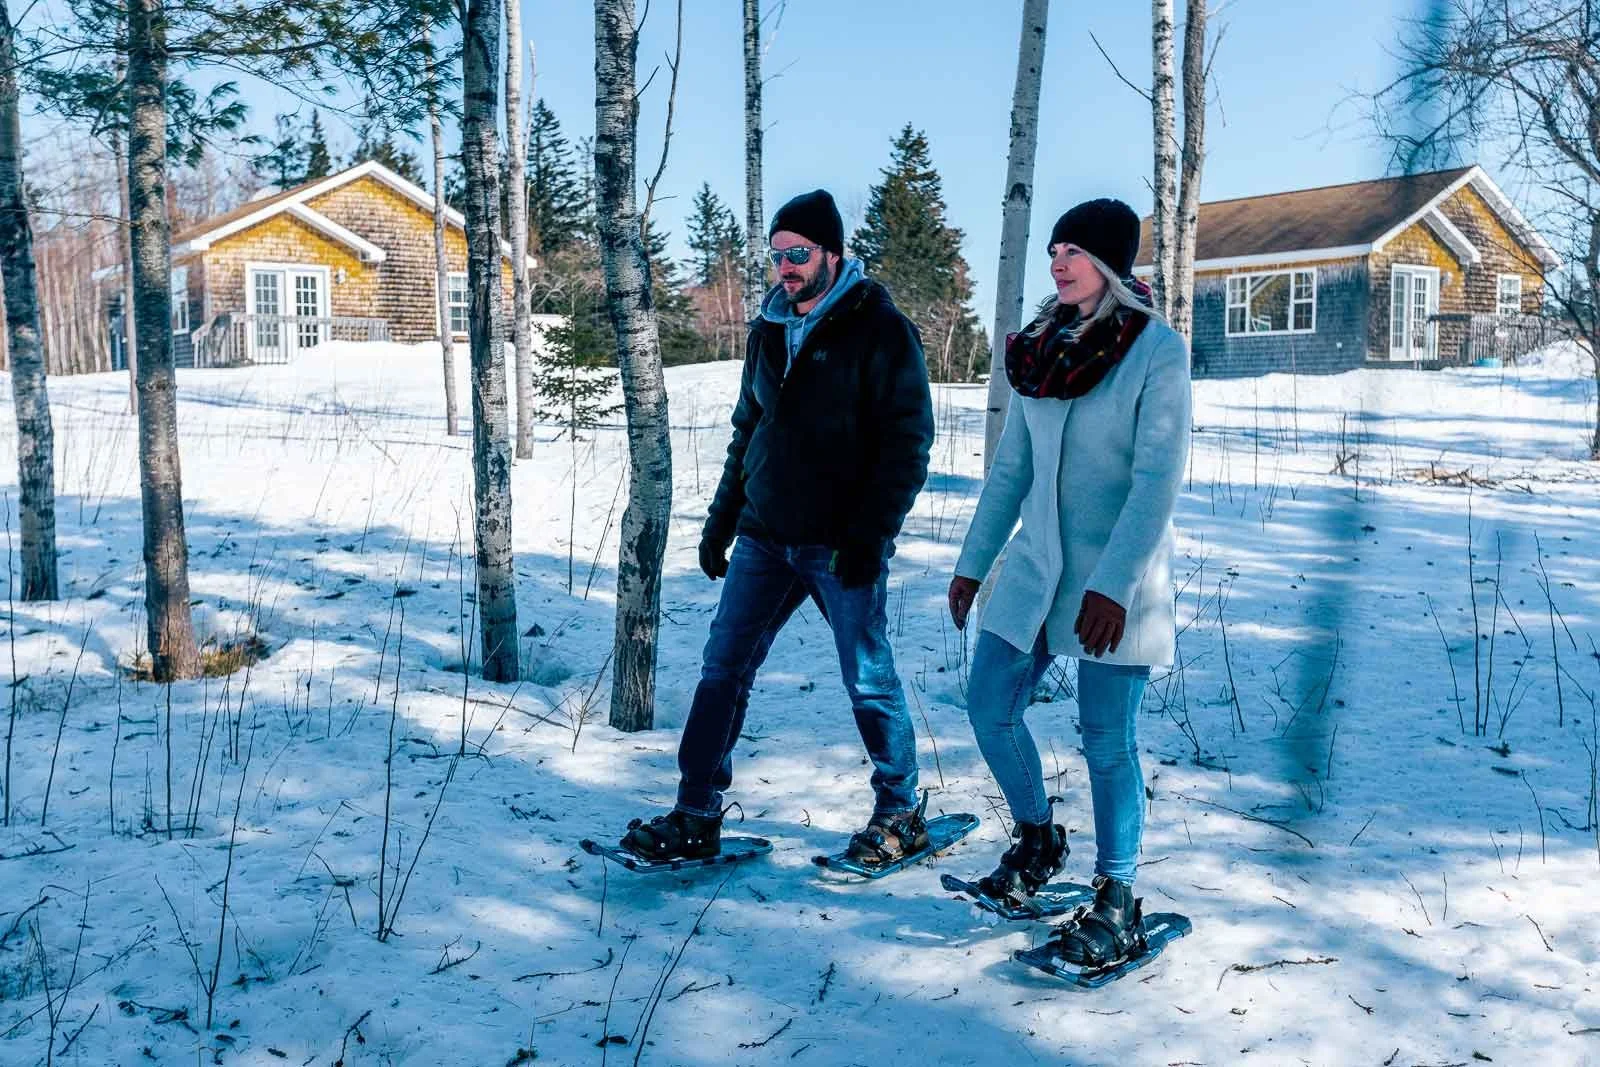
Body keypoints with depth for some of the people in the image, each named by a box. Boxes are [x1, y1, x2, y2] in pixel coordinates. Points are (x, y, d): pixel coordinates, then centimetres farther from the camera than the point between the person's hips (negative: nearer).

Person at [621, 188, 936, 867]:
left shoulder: (879, 328, -7)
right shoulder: (769, 330, 12)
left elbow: (907, 439, -11)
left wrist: (871, 535, -18)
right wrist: (721, 521, 16)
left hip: (842, 546, -6)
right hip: (764, 538, 6)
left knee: (869, 682, 3)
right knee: (723, 670, 4)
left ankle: (900, 815, 21)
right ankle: (697, 817, 13)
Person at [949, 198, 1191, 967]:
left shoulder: (1158, 349, -10)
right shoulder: (1041, 348, 8)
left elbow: (1158, 478, -16)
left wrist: (1114, 584, -24)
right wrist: (973, 562, 11)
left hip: (1116, 578, -6)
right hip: (1037, 562, 6)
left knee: (1106, 740, -1)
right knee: (989, 707, 7)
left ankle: (1116, 904, 15)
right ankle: (1037, 838, 32)